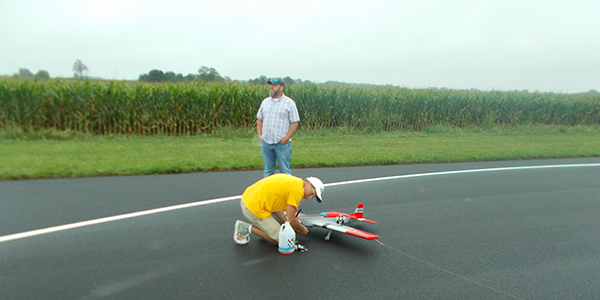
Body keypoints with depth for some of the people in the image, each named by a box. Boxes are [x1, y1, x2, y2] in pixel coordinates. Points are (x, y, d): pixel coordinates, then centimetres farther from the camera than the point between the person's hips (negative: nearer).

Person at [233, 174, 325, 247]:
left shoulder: (291, 181, 14)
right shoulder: (297, 189, -15)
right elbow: (291, 220, -12)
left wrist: (293, 225, 17)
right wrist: (302, 229, 8)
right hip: (254, 209, -10)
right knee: (279, 239, 5)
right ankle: (248, 228, 1)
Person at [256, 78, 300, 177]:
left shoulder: (289, 103, -1)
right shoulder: (265, 101, 14)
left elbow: (294, 122, -5)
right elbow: (259, 119, 19)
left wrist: (286, 138, -12)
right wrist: (259, 134, 6)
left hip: (282, 143, -4)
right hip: (266, 143, 4)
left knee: (285, 171, 0)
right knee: (268, 170, 13)